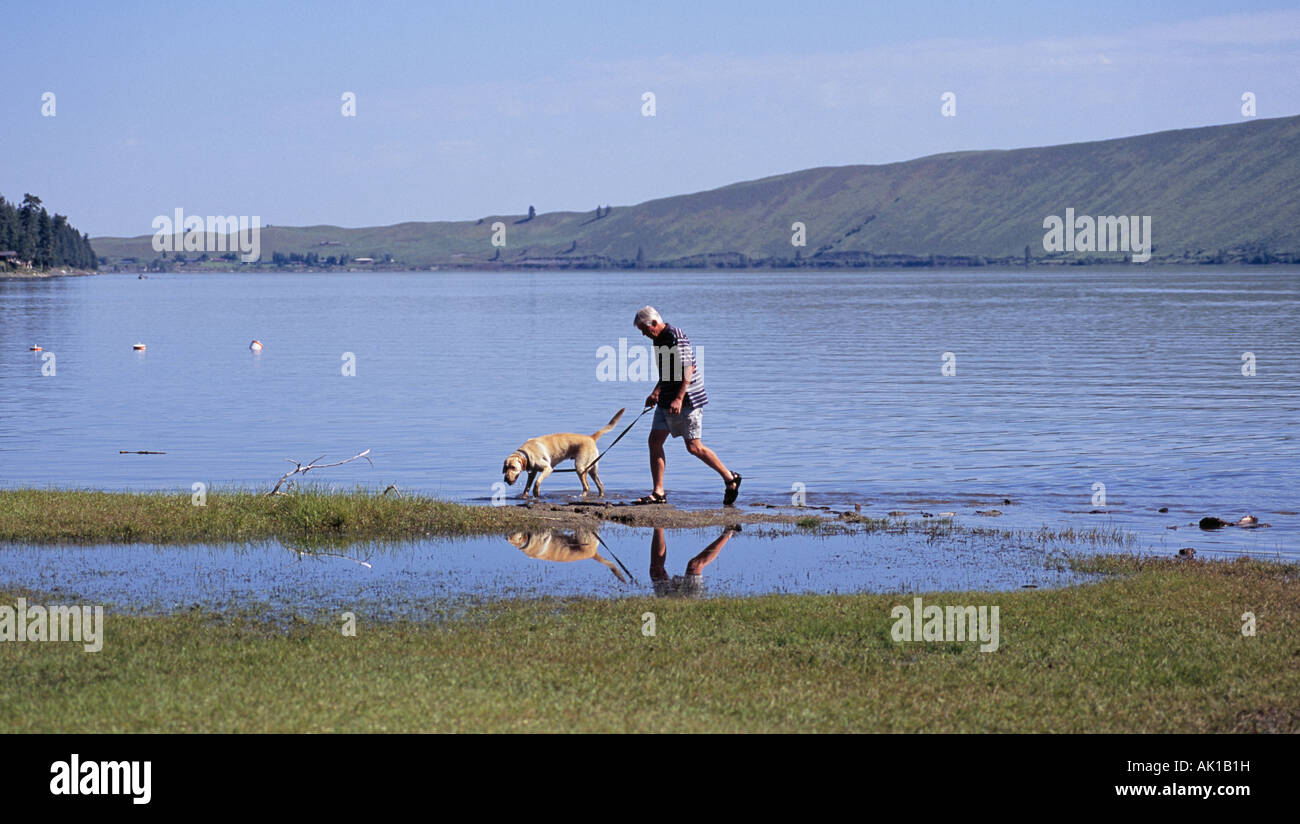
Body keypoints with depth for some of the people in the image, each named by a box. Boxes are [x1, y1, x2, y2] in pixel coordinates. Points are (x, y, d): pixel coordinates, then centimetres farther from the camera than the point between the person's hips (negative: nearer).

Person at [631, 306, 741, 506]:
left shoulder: (676, 338, -17)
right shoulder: (659, 339, 13)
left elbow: (687, 369, -22)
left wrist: (679, 398, -29)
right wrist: (656, 393, 20)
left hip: (686, 400, -10)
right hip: (667, 401, 10)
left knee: (694, 447, -7)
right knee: (655, 441, 1)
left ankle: (730, 478, 8)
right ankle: (658, 493, 2)